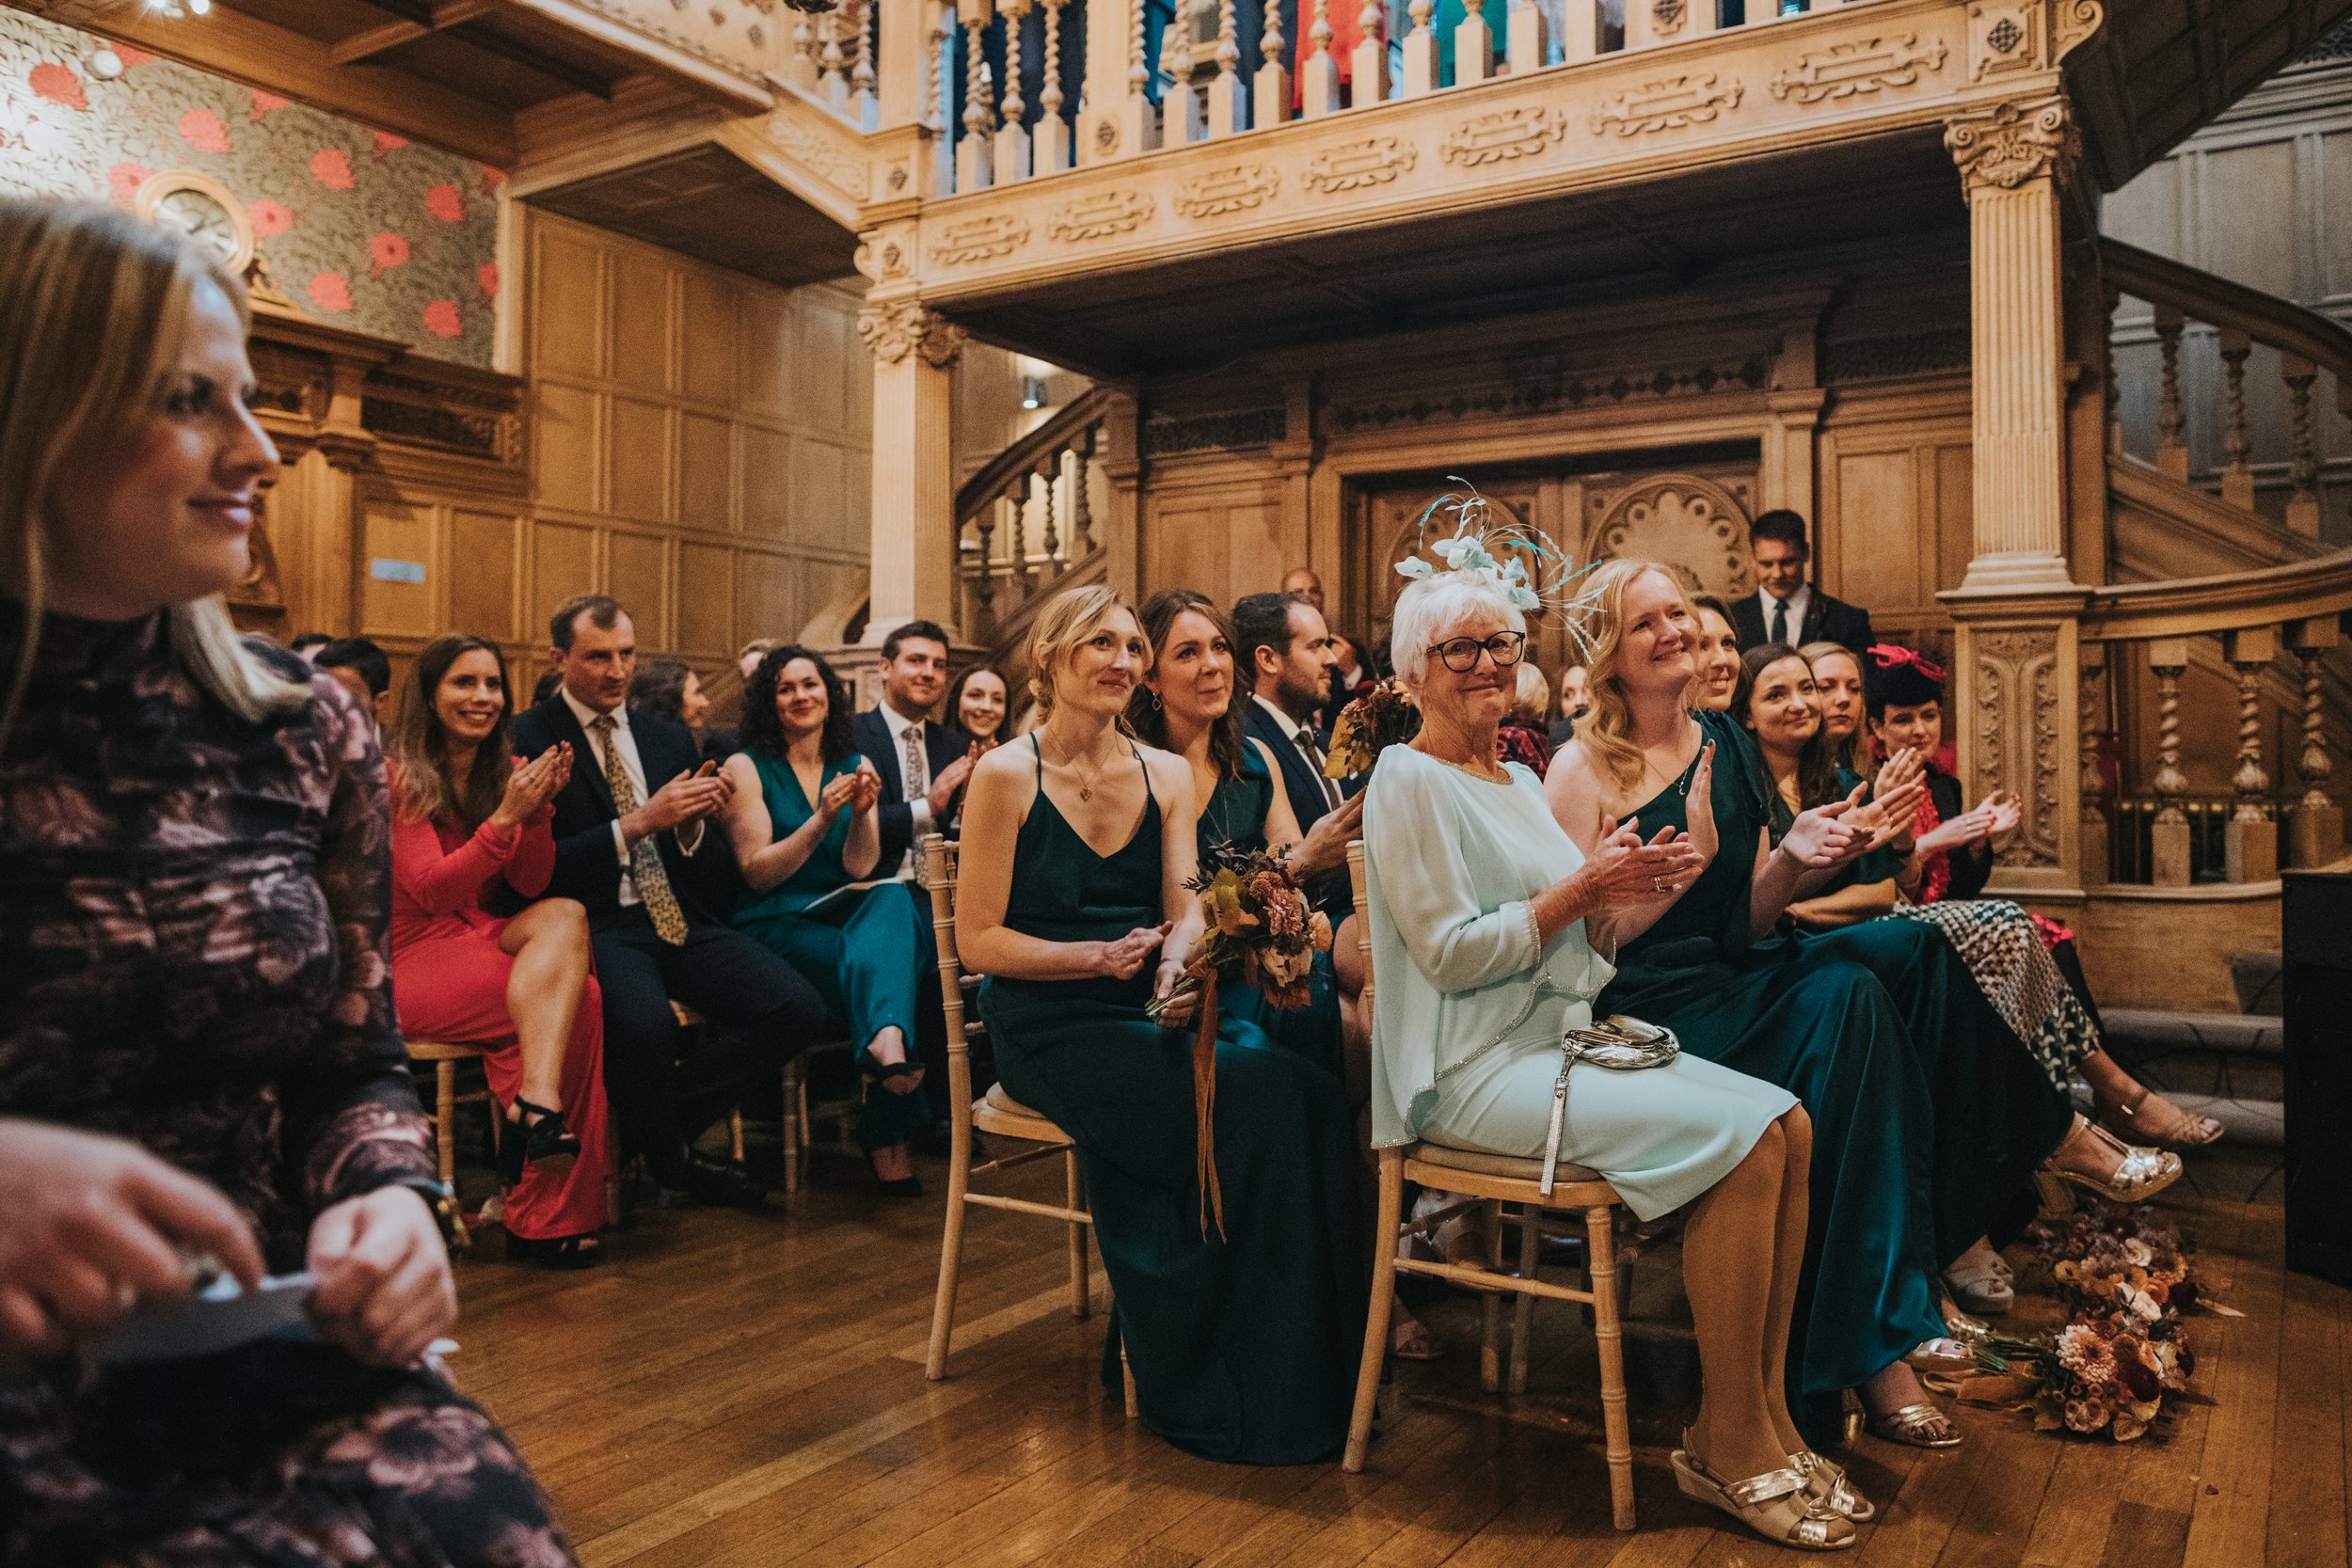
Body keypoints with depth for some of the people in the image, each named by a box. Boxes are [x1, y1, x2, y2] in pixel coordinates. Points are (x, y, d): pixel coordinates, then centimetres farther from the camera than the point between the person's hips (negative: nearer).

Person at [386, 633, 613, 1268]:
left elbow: (530, 884, 4)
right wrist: (505, 816, -25)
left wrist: (539, 808, -12)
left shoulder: (505, 769, 13)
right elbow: (432, 891, -15)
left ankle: (535, 1102, -35)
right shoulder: (397, 775, -5)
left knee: (562, 915, -30)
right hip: (413, 960, -6)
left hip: (483, 943, 6)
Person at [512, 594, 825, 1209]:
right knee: (647, 1023, -36)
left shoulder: (669, 738, 18)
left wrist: (691, 823, -3)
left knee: (795, 1007, -17)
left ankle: (648, 1129, 2)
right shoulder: (528, 739, -1)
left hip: (679, 920, 6)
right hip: (594, 923, -5)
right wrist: (637, 824, -16)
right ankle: (672, 1160, -2)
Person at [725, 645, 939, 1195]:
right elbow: (757, 872, -7)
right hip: (775, 928, -3)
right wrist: (820, 821, -20)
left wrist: (862, 814, -19)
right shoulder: (747, 768, 2)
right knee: (882, 966, -31)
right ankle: (890, 1137, -32)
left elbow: (860, 869, 2)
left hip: (849, 915, 3)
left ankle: (885, 1040, -55)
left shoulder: (853, 766, 13)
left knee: (894, 898, -33)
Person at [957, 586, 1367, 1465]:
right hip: (1050, 1029, -5)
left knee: (1306, 1085, -24)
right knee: (1257, 1100, -27)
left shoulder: (1166, 776, 13)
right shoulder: (1007, 775, -2)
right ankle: (1227, 1396, -11)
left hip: (1149, 1013, 5)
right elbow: (979, 940, -5)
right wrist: (1100, 956, -17)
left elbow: (1187, 917, 5)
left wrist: (1178, 966, -18)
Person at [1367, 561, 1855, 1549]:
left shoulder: (1520, 781, 19)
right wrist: (1583, 888, -14)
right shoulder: (1410, 781, -7)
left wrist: (1635, 894, -2)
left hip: (1565, 1039, 9)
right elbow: (1451, 954, -16)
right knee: (1740, 1136, -21)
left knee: (1789, 1126, -9)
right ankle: (1729, 1448, -8)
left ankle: (1763, 1422, -2)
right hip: (1478, 1069, -8)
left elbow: (1574, 939, 17)